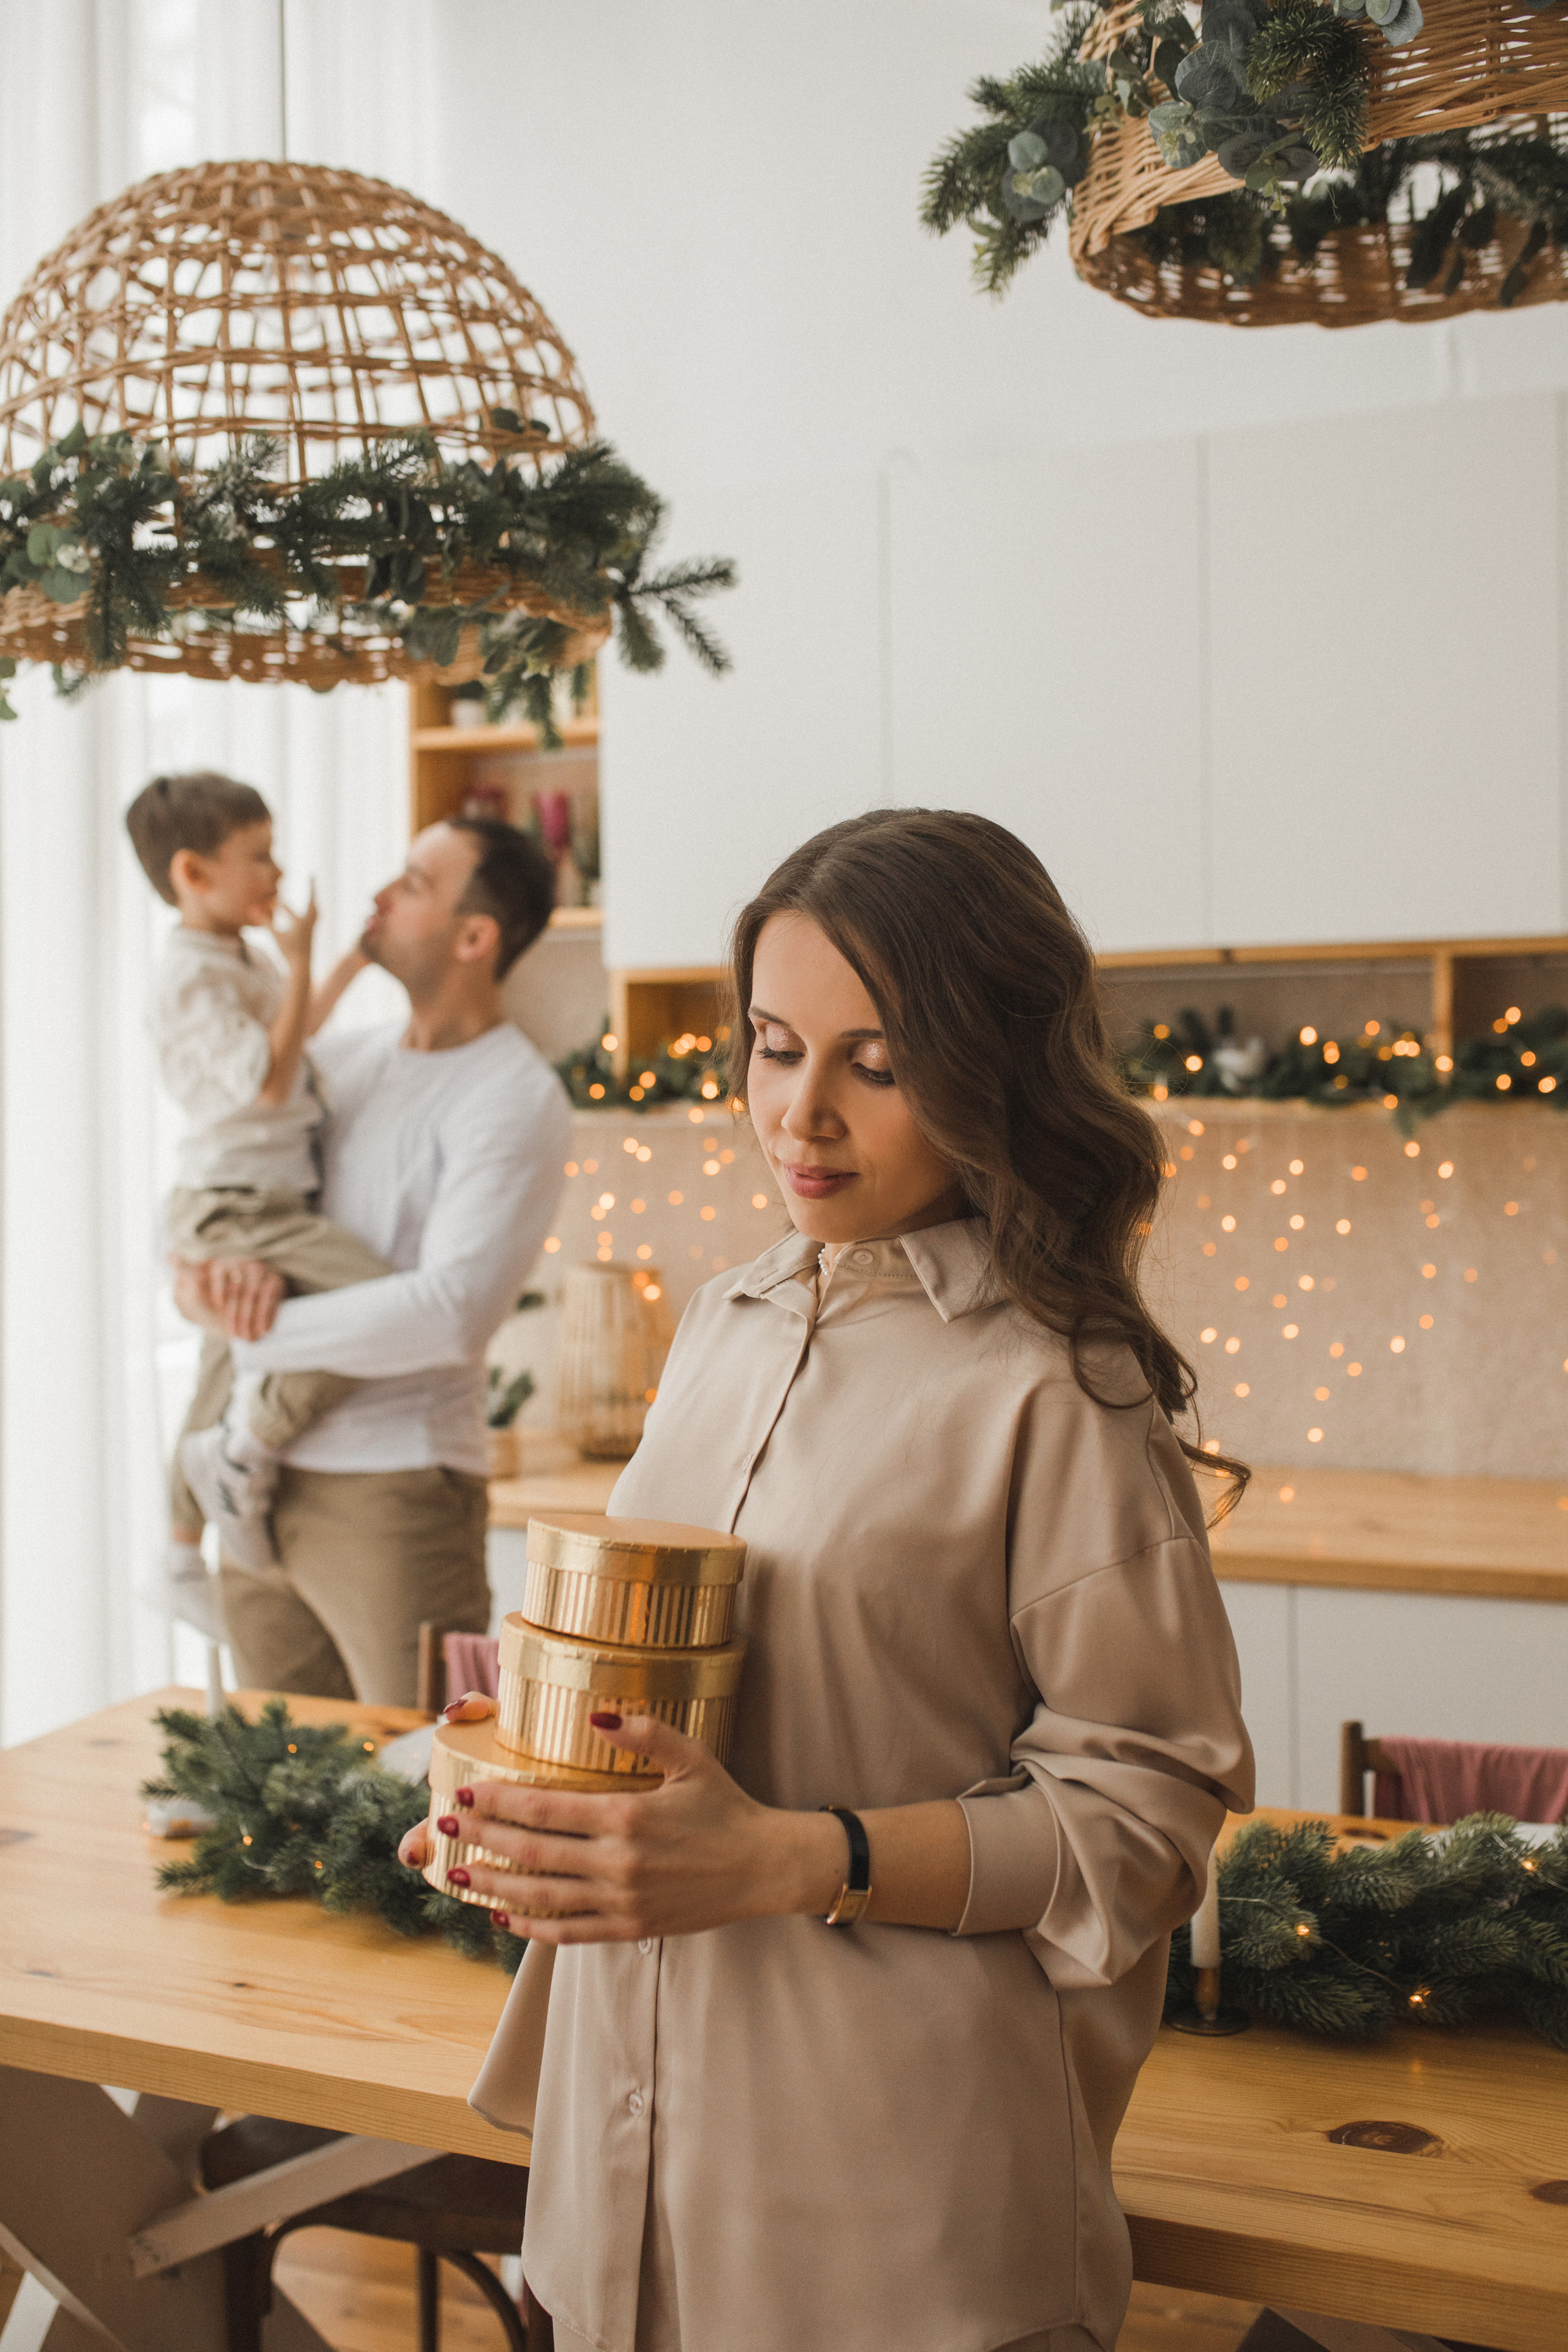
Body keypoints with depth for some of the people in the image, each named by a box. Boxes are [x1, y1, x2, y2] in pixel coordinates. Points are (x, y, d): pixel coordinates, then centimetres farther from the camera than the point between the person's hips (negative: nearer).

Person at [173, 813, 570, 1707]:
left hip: (392, 1492, -7)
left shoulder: (518, 1101, -11)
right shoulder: (339, 1058, 12)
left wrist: (253, 1333, -14)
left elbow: (450, 1313, -21)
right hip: (263, 1482, 7)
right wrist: (219, 1264, -7)